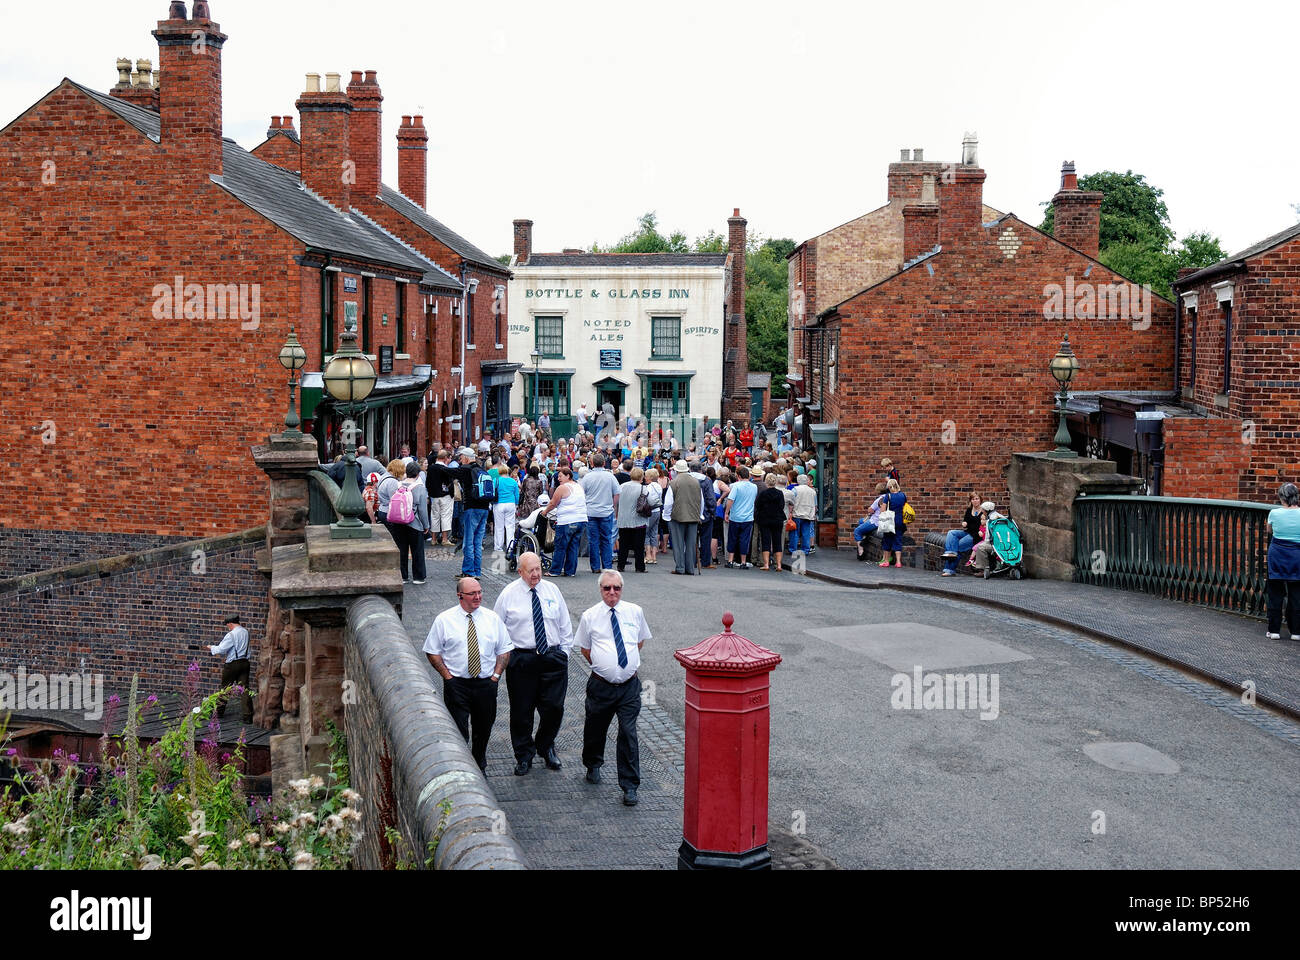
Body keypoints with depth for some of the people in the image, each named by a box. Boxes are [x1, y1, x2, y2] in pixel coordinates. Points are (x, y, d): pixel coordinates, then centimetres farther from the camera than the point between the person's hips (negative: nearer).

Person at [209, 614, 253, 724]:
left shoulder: (231, 635, -14)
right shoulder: (245, 632, 9)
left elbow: (221, 650, -13)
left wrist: (212, 647, 7)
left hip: (232, 664, -5)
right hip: (245, 662, 5)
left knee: (225, 687, 12)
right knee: (244, 688, 1)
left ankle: (219, 711, 26)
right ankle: (247, 716, -5)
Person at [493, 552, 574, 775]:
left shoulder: (552, 590, 6)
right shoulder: (509, 594, -2)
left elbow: (565, 624, 13)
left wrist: (564, 651, 8)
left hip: (553, 657, 2)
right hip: (521, 659, -2)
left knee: (554, 707, 2)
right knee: (521, 711, 4)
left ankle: (546, 746, 27)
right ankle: (524, 755, 21)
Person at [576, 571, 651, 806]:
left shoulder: (635, 612, 4)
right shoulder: (589, 616, 0)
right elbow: (585, 648, 11)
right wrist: (603, 665, 8)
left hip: (630, 685, 0)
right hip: (601, 685, 0)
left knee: (628, 733, -5)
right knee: (595, 729, 15)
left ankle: (630, 786, 4)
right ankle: (593, 765, 45)